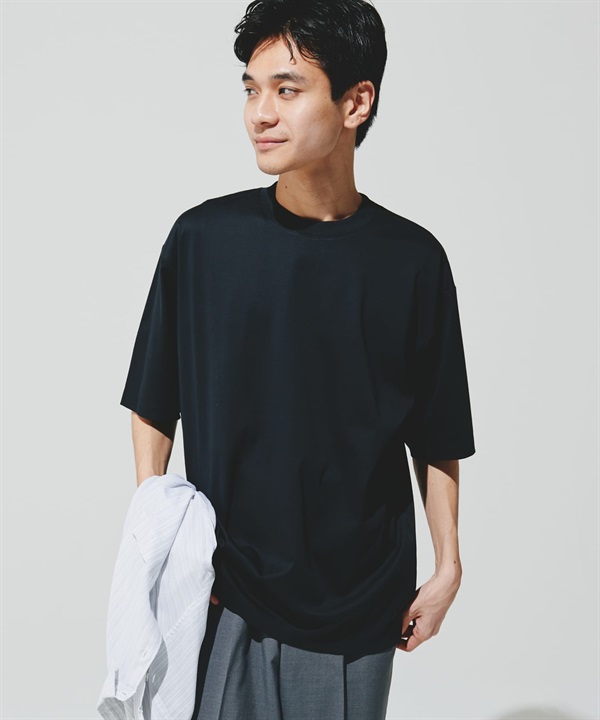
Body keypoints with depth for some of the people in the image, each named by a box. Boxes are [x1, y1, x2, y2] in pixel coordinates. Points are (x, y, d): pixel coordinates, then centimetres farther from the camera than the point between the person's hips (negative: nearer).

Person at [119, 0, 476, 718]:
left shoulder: (411, 259, -4)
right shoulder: (204, 236, -5)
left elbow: (436, 437, 3)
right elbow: (154, 403, 2)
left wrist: (448, 565, 3)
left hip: (361, 600, 1)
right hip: (225, 589, 0)